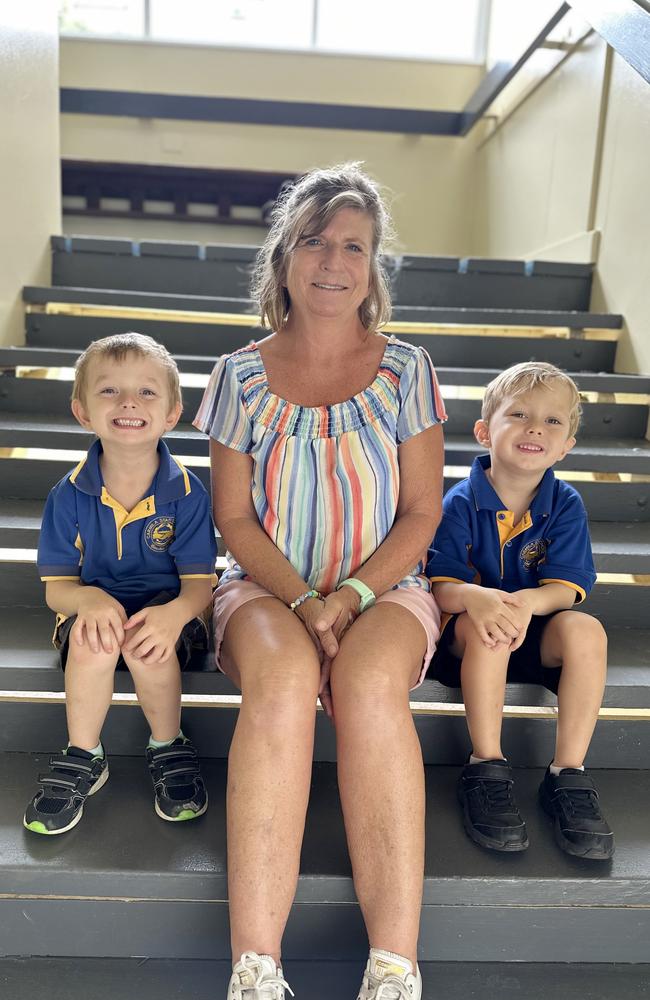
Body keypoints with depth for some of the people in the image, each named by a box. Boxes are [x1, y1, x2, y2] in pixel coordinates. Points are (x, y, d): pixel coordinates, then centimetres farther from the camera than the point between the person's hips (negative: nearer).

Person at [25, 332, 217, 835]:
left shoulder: (186, 493, -11)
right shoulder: (69, 495, -7)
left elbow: (199, 583, -10)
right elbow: (57, 586, -4)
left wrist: (174, 613, -34)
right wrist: (89, 599, -29)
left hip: (163, 610, -1)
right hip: (93, 607, 1)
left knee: (147, 646, -34)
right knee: (91, 640, -34)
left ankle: (170, 748, -6)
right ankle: (83, 757, -9)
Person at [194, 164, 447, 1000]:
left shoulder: (404, 370, 5)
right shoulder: (241, 375, 5)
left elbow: (421, 514, 2)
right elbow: (235, 518, 3)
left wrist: (351, 594, -14)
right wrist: (302, 600, -13)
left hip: (383, 587, 0)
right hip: (267, 587, 0)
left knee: (369, 681, -35)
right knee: (284, 678, -35)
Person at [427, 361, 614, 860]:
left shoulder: (566, 505, -5)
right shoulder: (460, 504, -11)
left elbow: (565, 588, -12)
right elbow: (443, 587, -17)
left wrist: (528, 601, -36)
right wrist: (476, 598, -42)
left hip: (537, 634, 2)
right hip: (465, 636, -2)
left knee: (587, 630, -28)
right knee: (484, 626, -35)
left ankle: (568, 775, -17)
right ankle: (487, 769, -21)